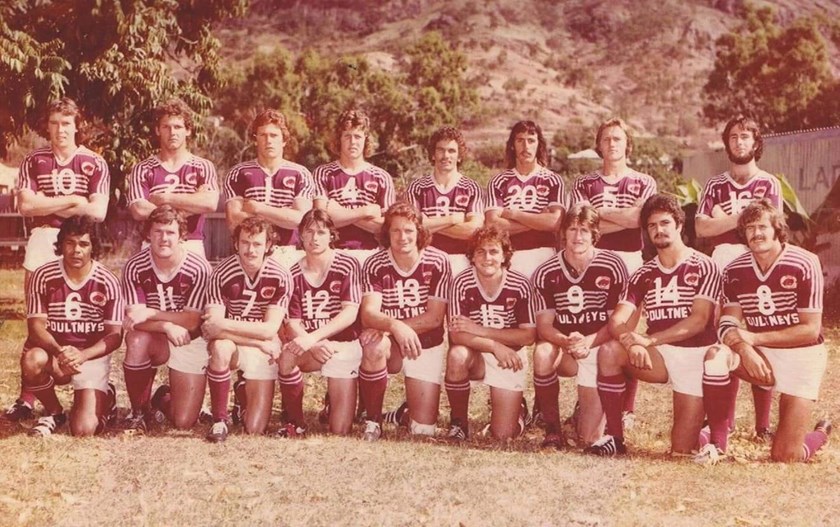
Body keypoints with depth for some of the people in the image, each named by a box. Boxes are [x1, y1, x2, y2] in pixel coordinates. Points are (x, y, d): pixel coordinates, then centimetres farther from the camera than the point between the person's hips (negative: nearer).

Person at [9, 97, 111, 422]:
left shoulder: (94, 164, 3)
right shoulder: (33, 161, 7)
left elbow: (97, 212, -6)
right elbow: (25, 205, -4)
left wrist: (48, 203, -6)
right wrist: (71, 200, -7)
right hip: (42, 240, 1)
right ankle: (27, 397, 0)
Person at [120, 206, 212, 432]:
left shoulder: (198, 268, -20)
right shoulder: (135, 267, -14)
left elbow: (192, 321, -18)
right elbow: (132, 320, -16)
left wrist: (150, 314, -30)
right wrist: (167, 326, -34)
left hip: (190, 342, -1)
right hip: (154, 340, 1)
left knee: (184, 422, -10)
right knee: (137, 340, -37)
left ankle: (164, 398, 30)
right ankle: (139, 412, -12)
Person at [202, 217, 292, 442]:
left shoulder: (280, 277, -14)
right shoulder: (222, 273, -16)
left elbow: (270, 329, -18)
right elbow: (212, 328, -21)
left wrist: (224, 325, -25)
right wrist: (260, 343, -25)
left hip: (264, 350, 0)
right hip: (231, 343, 0)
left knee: (255, 429, -8)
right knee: (220, 348, -39)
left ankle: (245, 394, 28)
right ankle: (219, 420, -21)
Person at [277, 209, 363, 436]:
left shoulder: (348, 265, -7)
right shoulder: (294, 273, 1)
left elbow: (350, 313, -15)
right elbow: (293, 324, -4)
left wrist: (312, 338, -25)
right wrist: (314, 346, -24)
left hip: (344, 344, -2)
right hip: (309, 345, 2)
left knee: (340, 431, -12)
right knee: (286, 357, -35)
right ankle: (295, 422, -11)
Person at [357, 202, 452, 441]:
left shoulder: (437, 262, -11)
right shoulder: (374, 265, -11)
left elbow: (435, 317, -14)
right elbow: (368, 314, -22)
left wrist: (392, 326, -23)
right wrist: (394, 326, -44)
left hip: (426, 347, 1)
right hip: (389, 346, 0)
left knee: (423, 429, -6)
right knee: (374, 345, -38)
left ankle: (409, 410, 32)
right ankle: (373, 420, -17)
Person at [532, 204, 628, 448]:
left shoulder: (613, 267, -11)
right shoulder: (545, 272, -8)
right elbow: (544, 325, -11)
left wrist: (588, 342, -27)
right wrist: (567, 341, -33)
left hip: (599, 348, -1)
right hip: (562, 345, 1)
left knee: (591, 438, -7)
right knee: (543, 353, -38)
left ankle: (588, 406, 32)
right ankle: (552, 427, -15)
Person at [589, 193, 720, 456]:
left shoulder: (703, 267, -3)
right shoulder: (643, 275, 8)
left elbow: (699, 321, -15)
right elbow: (616, 322, -4)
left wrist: (649, 340, -24)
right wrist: (632, 343, -28)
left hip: (696, 355, -3)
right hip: (659, 355, 3)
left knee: (682, 451, -9)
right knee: (609, 353, -27)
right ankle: (614, 437, -16)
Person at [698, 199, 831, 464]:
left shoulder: (804, 264, -15)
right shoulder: (735, 270, -2)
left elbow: (810, 330, -15)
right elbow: (729, 323, -6)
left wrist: (754, 338, -20)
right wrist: (745, 349, -29)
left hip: (802, 356, -3)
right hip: (761, 354, 4)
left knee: (785, 456, -8)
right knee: (716, 357, -30)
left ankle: (821, 433, 29)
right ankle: (717, 443, -15)